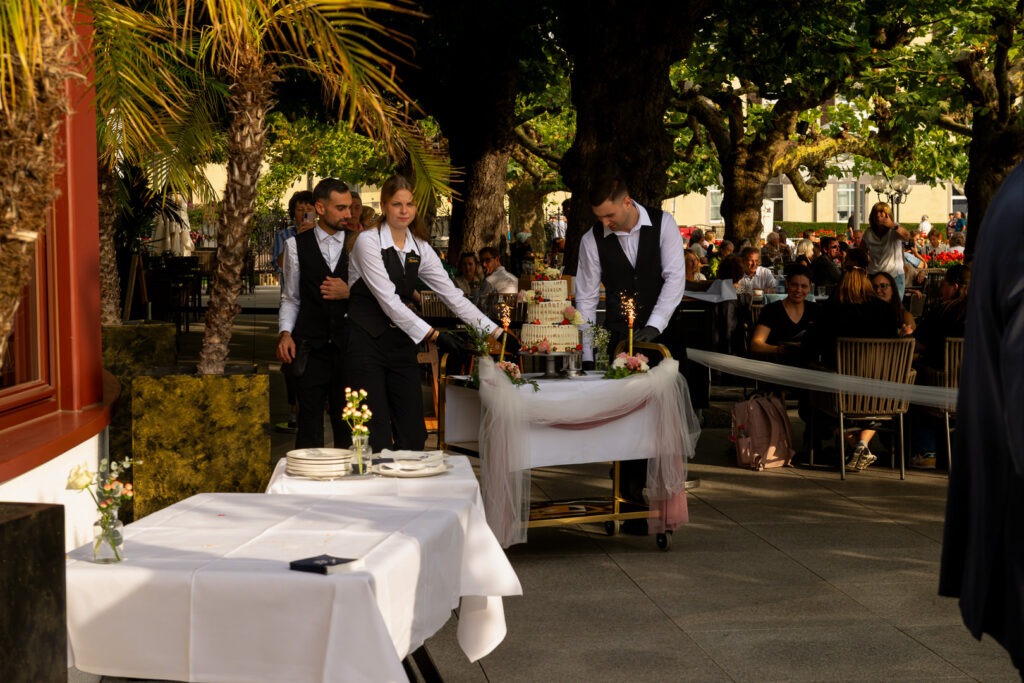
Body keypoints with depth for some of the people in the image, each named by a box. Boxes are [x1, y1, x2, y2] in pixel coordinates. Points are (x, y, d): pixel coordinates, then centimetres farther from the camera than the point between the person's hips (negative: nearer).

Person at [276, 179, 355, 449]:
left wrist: (350, 293, -11)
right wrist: (285, 332, -3)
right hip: (310, 348, 0)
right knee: (309, 424, 3)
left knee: (347, 426, 5)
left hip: (348, 346, 0)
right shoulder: (296, 245, 5)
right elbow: (290, 297, 11)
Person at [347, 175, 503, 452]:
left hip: (401, 342, 6)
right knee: (378, 438, -6)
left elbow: (452, 295, 6)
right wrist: (433, 335, -21)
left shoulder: (420, 249, 8)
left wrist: (495, 332, -3)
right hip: (366, 342, -6)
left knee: (413, 435, 4)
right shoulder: (368, 241, -11)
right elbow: (388, 300, -18)